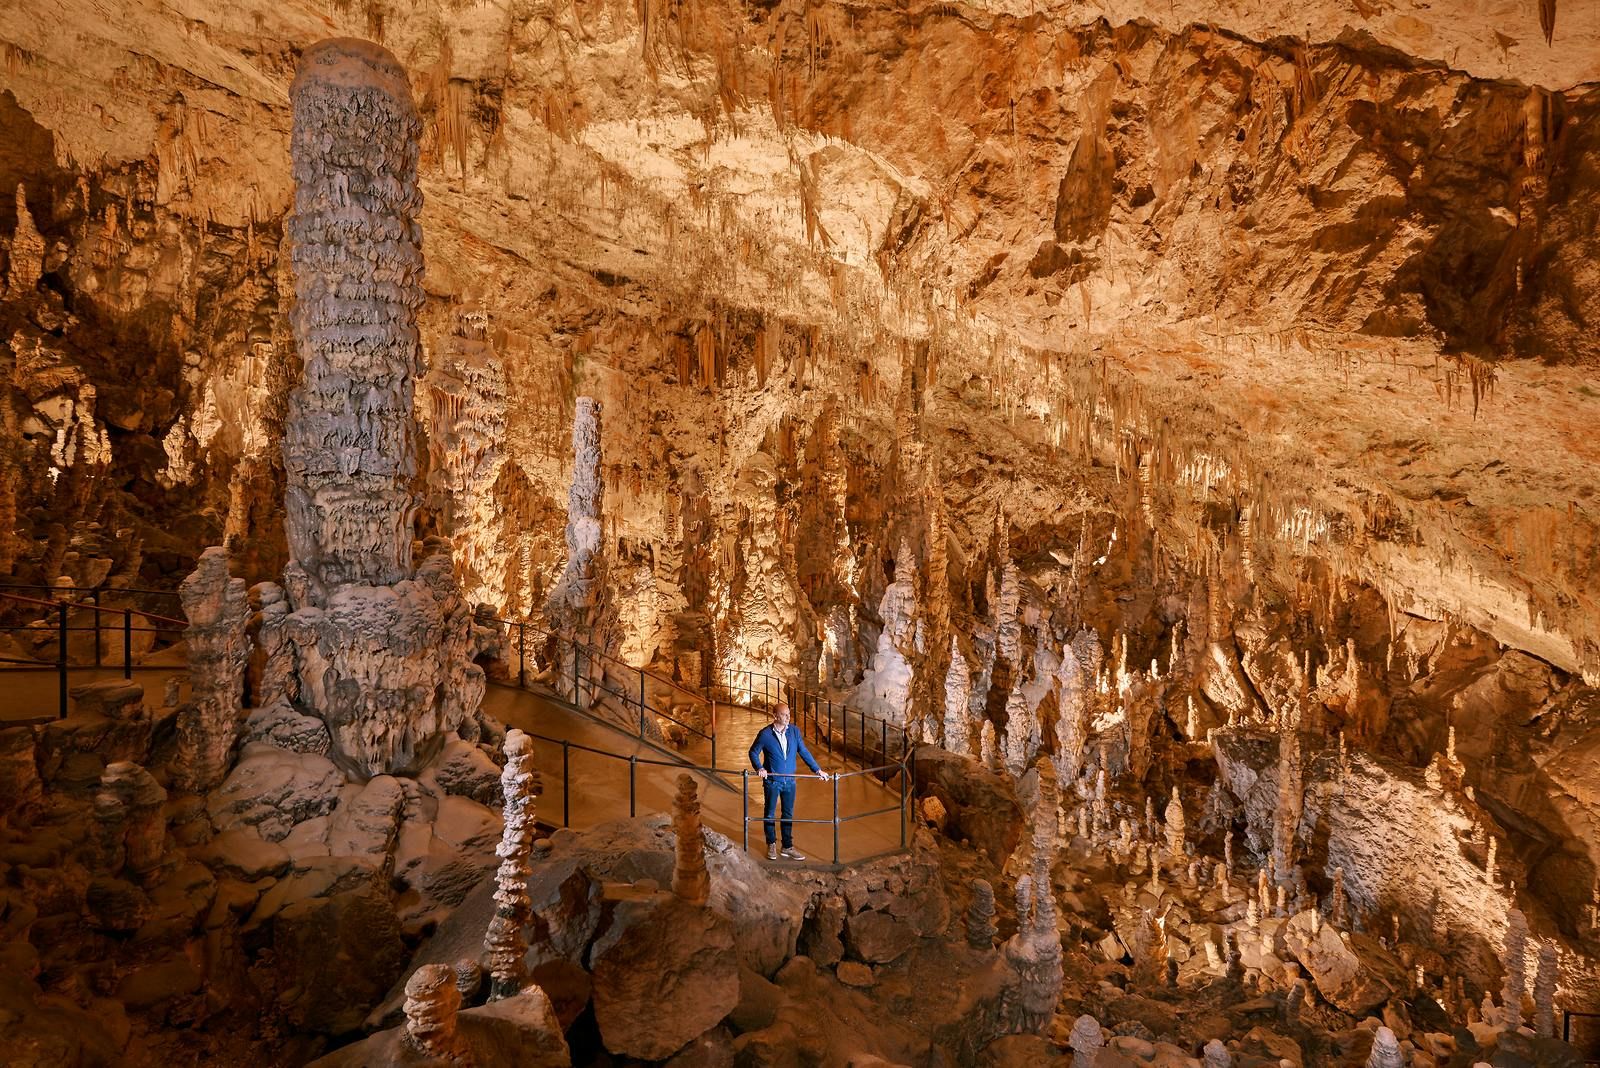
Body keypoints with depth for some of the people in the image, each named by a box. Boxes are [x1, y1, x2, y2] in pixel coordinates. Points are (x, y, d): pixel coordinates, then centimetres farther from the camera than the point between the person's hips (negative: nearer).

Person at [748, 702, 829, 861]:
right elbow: (753, 752, 0)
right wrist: (759, 768, -16)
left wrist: (818, 770, 1)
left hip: (789, 780, 3)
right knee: (770, 814, 10)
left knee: (788, 815, 10)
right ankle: (771, 845, 28)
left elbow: (804, 752, 4)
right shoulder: (765, 734, -12)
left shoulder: (794, 731, -3)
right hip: (772, 781, -3)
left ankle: (787, 847, 21)